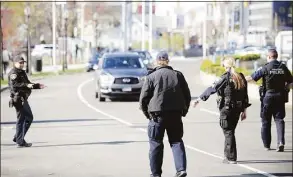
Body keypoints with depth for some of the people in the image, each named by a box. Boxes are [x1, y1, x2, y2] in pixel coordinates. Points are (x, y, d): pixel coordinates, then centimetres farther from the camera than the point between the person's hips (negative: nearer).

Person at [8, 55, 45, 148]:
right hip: (18, 99, -10)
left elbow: (27, 83, 29)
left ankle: (18, 138, 21)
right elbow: (14, 85, -26)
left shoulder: (22, 72, 21)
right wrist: (26, 85, -35)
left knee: (29, 117, 15)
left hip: (23, 99, 10)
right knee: (21, 119, -7)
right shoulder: (14, 73, -11)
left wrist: (37, 86, 15)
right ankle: (20, 142, -4)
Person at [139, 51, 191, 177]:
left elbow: (143, 98, -6)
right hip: (176, 115, 3)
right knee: (176, 141, 12)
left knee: (156, 144, 7)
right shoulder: (178, 75, 6)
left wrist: (147, 113, 8)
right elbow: (187, 95, 9)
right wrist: (184, 111, 19)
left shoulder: (151, 77, -4)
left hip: (157, 115, -3)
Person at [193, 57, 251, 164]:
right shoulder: (241, 78, 7)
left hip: (226, 108, -6)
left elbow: (212, 88, -12)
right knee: (230, 131, 17)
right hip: (237, 109, 6)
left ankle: (231, 158, 2)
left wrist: (200, 99, -7)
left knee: (228, 132, 1)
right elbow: (245, 96, 11)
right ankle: (228, 155, 24)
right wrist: (244, 110, 19)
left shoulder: (226, 78, -12)